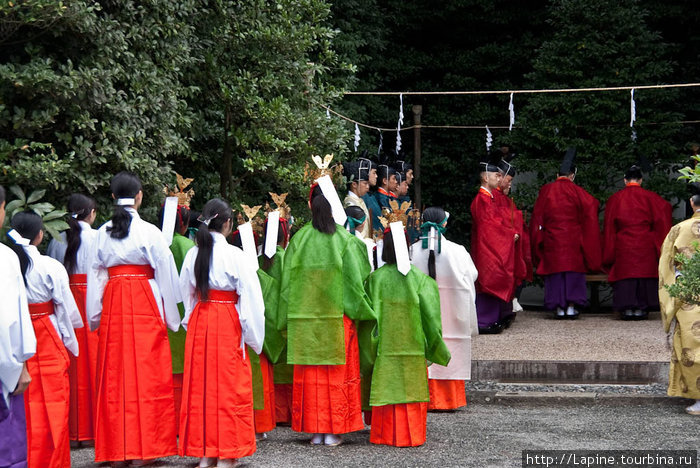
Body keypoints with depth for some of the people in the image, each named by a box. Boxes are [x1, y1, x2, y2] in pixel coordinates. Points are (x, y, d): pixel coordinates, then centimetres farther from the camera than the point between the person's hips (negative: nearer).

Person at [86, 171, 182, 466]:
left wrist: (95, 315, 14)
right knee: (147, 374, 1)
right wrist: (170, 316, 5)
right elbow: (165, 274, -4)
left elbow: (95, 275, 7)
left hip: (112, 305, 4)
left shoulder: (102, 233, 3)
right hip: (145, 304, -3)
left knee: (115, 375, 8)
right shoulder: (149, 232, -6)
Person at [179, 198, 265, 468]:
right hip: (228, 324, -5)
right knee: (228, 385, 2)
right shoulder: (234, 255, -12)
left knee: (200, 384, 9)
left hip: (198, 323, 5)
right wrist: (253, 335, -3)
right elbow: (250, 298, -11)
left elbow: (186, 295, 11)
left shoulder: (193, 255, 2)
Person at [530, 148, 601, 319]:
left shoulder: (546, 190, 3)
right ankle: (571, 306, -1)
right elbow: (592, 204, -3)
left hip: (551, 239, 2)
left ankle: (558, 307, 3)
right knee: (574, 271, 4)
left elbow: (537, 216, 6)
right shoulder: (575, 191, -4)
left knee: (555, 269, 5)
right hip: (573, 239, -2)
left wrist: (539, 239, 14)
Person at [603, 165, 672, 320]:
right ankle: (640, 308, 2)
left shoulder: (615, 199, 3)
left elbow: (609, 226, 5)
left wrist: (608, 254, 11)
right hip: (645, 246, 0)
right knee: (644, 273, 5)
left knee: (625, 273, 3)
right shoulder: (649, 197, 0)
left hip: (623, 245, 1)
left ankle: (627, 308, -2)